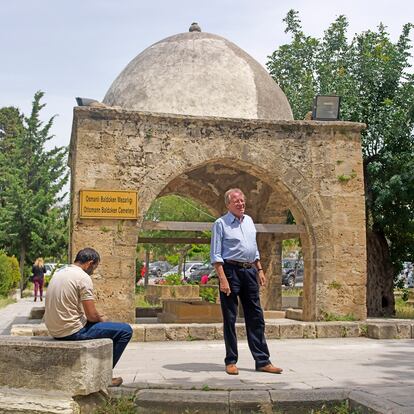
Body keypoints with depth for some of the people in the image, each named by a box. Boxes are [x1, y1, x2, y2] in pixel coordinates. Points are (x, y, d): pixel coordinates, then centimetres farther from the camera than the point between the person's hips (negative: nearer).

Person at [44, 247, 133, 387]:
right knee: (125, 330, -3)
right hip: (72, 331, -9)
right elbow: (91, 316, -18)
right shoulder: (83, 277, -16)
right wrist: (102, 319, 5)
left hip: (55, 330, 10)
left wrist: (98, 316, 17)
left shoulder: (59, 274, 12)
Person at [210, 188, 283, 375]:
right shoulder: (221, 224, -4)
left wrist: (259, 270, 16)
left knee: (256, 317, 6)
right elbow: (215, 255, -9)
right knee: (229, 318, 1)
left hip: (249, 271, 6)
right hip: (231, 270, -6)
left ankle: (262, 361, 11)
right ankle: (231, 361, 10)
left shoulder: (249, 221, 15)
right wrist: (222, 279, -17)